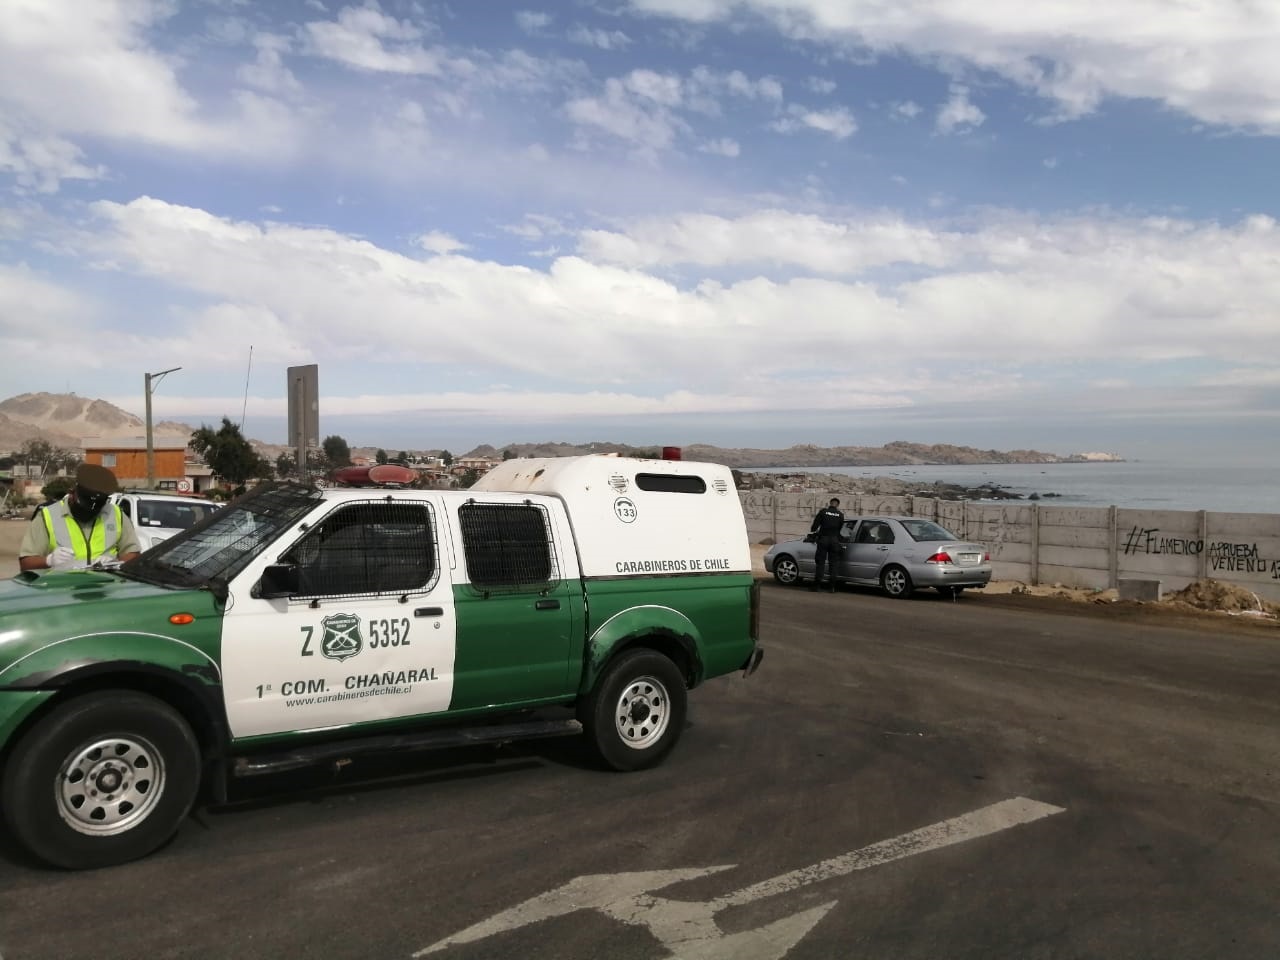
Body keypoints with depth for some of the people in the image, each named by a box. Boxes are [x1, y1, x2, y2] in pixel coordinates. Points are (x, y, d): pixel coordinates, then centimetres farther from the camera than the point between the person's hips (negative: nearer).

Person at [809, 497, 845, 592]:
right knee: (833, 564, 7)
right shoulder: (840, 515, 5)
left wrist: (813, 529, 17)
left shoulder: (823, 511, -2)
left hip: (823, 539, -1)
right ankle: (832, 586, 5)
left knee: (820, 563, 4)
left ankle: (816, 585, 3)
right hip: (835, 540, 1)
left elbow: (815, 525, -5)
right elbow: (840, 529, 9)